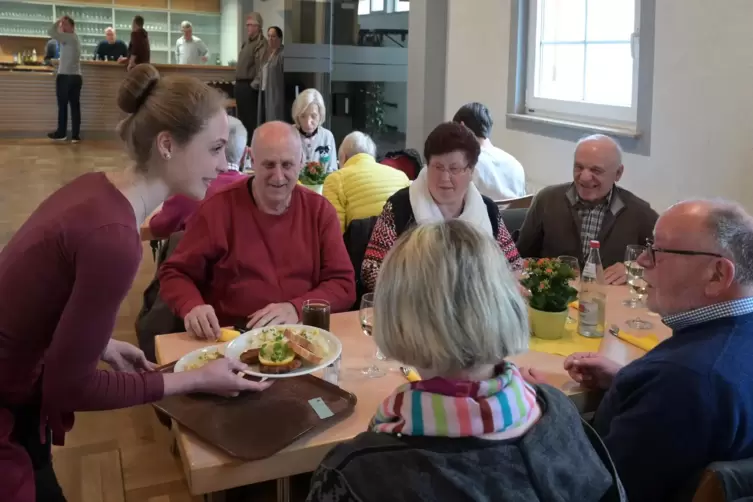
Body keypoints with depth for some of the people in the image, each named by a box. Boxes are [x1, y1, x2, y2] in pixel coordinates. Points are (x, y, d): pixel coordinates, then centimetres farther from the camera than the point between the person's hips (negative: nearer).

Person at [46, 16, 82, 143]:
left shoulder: (69, 37, -10)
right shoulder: (75, 38, 19)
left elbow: (51, 32, -17)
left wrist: (58, 21, -2)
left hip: (65, 76, -8)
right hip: (76, 77, 8)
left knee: (62, 106, 1)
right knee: (75, 106, 3)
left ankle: (61, 133, 7)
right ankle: (75, 135, 2)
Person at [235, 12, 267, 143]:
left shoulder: (261, 43, -12)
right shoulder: (246, 42, 19)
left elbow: (262, 65, -22)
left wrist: (256, 83, -25)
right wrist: (238, 82, 19)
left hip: (250, 85, -10)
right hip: (241, 84, 10)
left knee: (251, 118, -8)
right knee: (242, 117, 15)